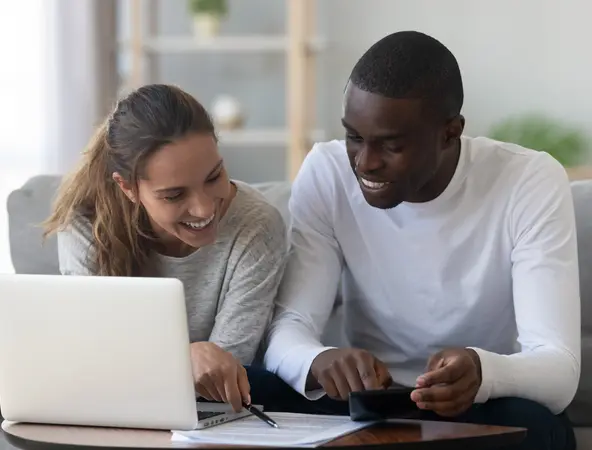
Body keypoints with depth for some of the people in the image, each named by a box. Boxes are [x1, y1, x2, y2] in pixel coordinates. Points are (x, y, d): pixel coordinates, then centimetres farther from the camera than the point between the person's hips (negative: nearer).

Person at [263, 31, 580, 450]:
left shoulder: (533, 183, -18)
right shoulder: (325, 173, -12)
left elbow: (560, 369, -26)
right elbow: (288, 330, -18)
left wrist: (483, 372, -49)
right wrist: (320, 361, -43)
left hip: (490, 411, -1)